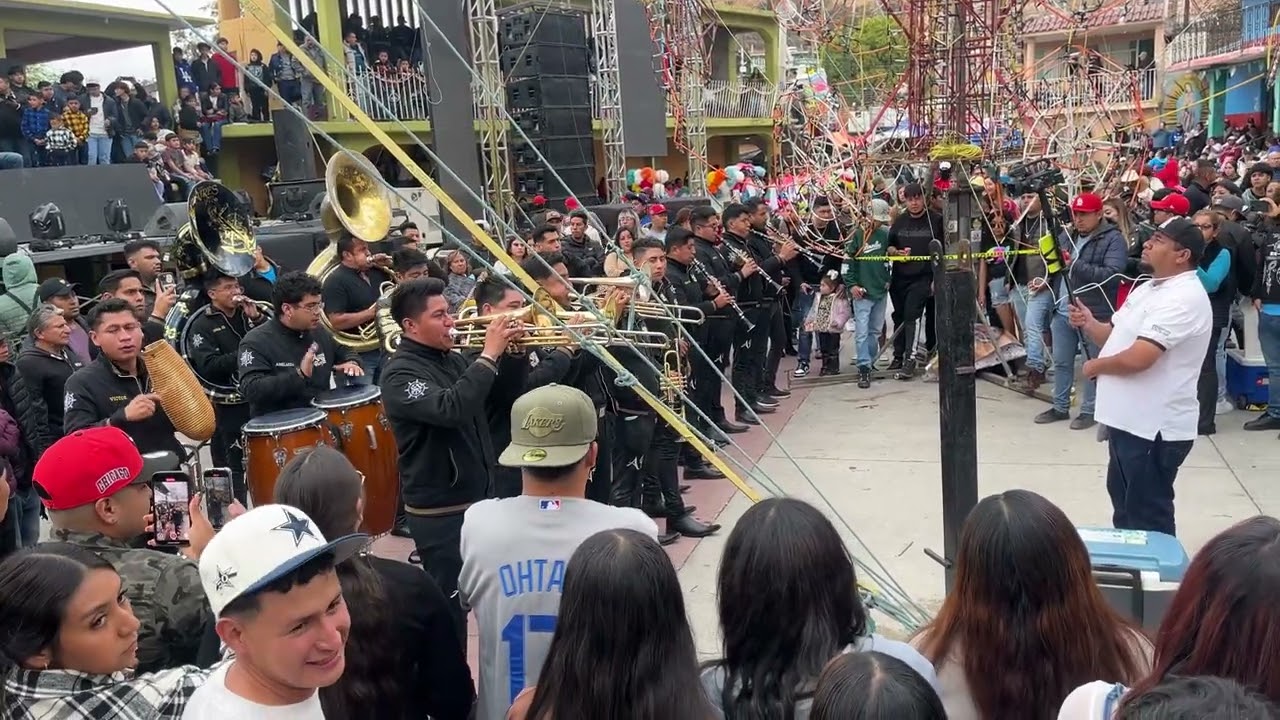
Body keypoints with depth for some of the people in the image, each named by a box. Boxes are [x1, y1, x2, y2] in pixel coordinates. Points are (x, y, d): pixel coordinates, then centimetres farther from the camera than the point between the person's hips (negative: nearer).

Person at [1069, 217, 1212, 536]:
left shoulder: (1183, 298, -21)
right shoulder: (1148, 287, 12)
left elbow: (1137, 357, -30)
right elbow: (1117, 337, 18)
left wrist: (1095, 366, -11)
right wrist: (1089, 325, -3)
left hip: (1155, 427, -10)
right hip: (1128, 419, 10)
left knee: (1148, 517, 3)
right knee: (1124, 503, 24)